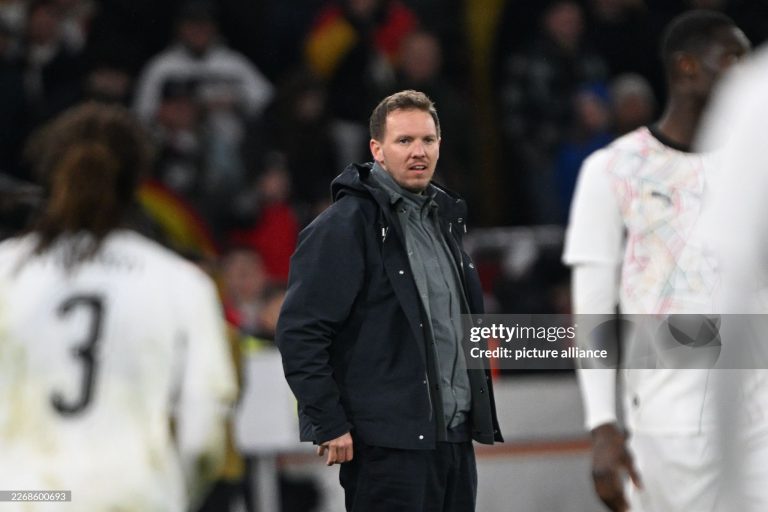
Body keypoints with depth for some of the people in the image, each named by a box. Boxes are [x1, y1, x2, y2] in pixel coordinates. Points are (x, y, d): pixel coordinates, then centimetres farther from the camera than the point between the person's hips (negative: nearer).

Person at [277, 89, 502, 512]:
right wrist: (330, 425, -16)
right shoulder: (343, 226, -9)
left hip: (456, 438, 8)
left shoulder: (445, 219, 17)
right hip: (387, 445, -8)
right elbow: (299, 332, -14)